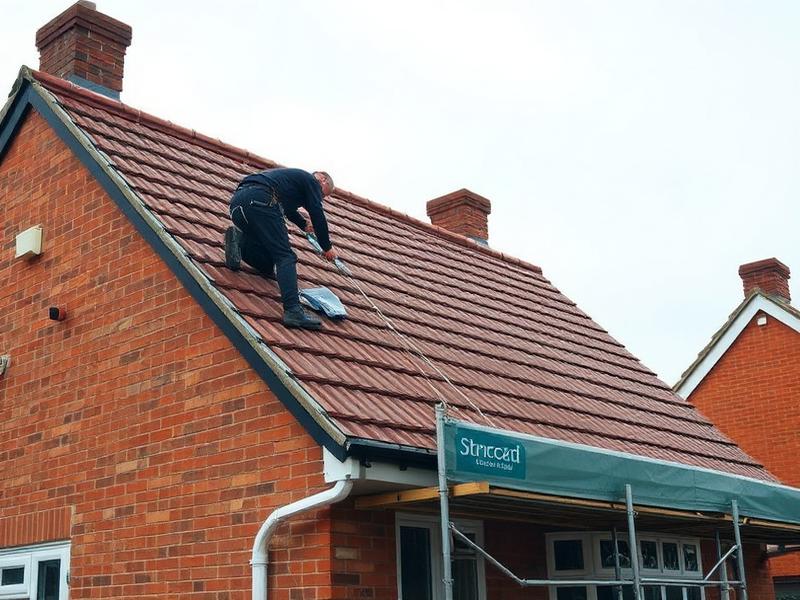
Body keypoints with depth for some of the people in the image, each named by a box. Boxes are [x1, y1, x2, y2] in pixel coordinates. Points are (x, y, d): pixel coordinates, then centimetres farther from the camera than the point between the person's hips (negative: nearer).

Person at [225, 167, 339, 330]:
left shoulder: (295, 176, 38)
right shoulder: (311, 180, 14)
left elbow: (288, 208, 54)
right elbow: (318, 214, 7)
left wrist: (304, 224, 68)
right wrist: (327, 247, 17)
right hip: (259, 200, -8)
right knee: (285, 257, -10)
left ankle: (239, 240, -5)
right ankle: (293, 310, -25)